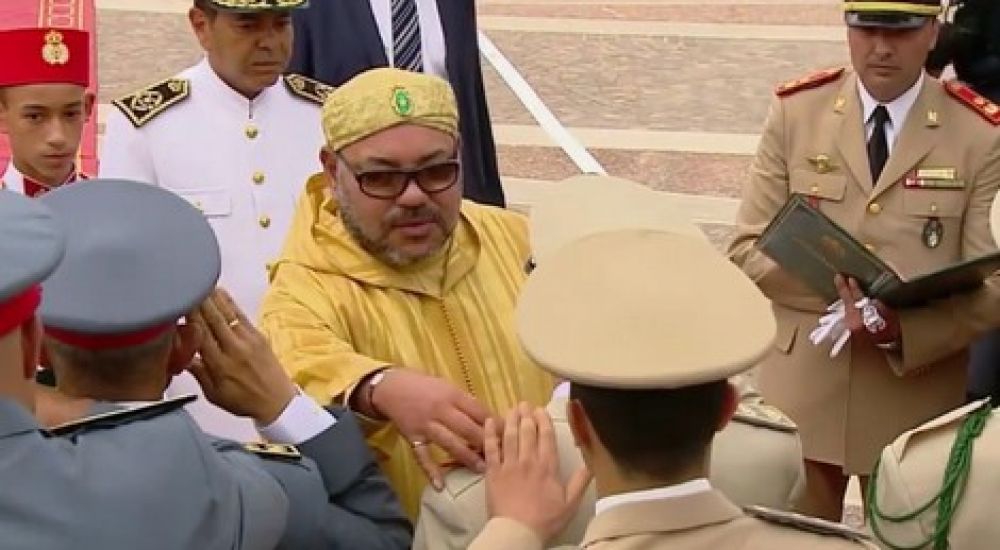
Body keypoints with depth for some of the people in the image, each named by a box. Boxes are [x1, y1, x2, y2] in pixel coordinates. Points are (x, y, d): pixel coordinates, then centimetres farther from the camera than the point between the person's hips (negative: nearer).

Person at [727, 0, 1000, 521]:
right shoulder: (795, 112, 0)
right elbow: (747, 250, -2)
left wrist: (901, 328, -26)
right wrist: (842, 291, -18)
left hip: (915, 401, -1)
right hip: (800, 391, 1)